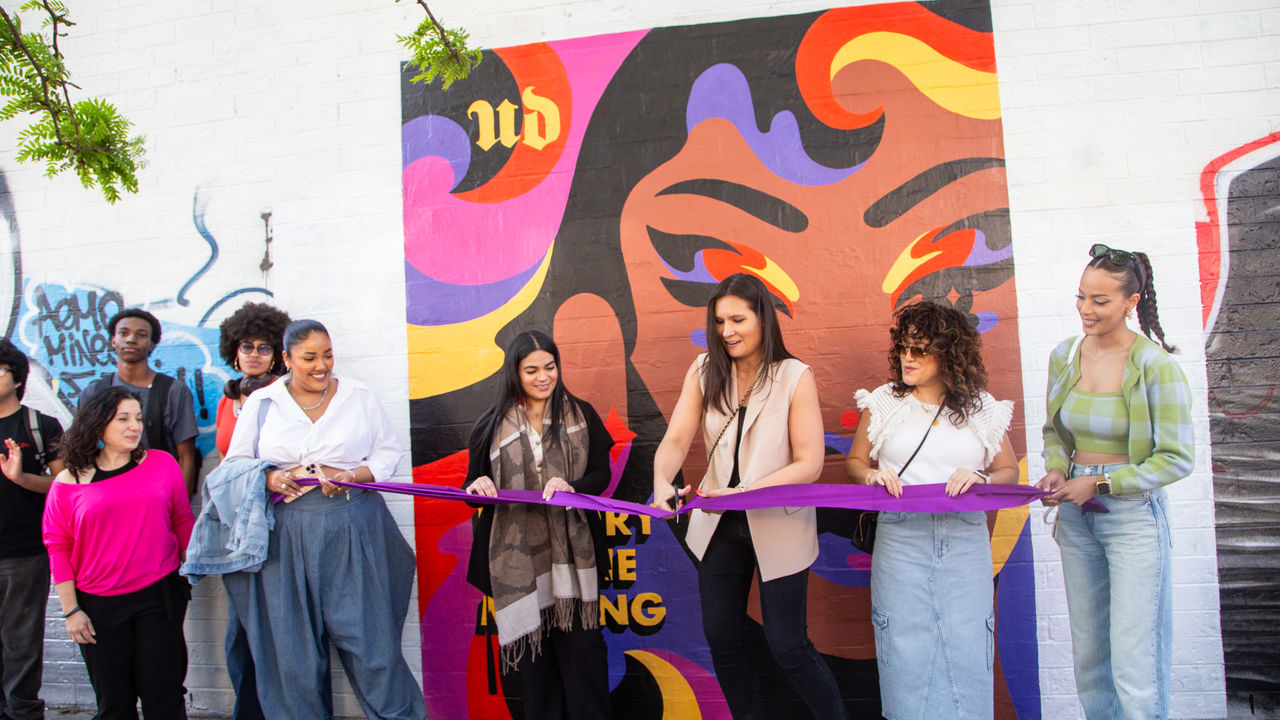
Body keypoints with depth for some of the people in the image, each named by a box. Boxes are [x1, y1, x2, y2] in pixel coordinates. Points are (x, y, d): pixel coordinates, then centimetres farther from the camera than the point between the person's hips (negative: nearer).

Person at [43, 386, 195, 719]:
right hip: (98, 605, 0)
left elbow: (183, 522, 8)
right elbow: (58, 548, 2)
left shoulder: (162, 464, 1)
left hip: (159, 594, 0)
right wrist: (70, 610, -1)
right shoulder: (68, 482, -1)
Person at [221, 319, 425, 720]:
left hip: (353, 532, -1)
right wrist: (270, 480, -13)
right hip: (287, 534, 1)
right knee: (292, 638, 6)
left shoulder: (358, 397, 7)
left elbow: (388, 451, 7)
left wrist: (351, 476, -11)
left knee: (367, 630, 1)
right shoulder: (261, 403, 7)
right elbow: (235, 464, 8)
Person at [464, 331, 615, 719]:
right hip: (516, 553, 1)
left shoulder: (581, 415, 7)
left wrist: (572, 488, -16)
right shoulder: (493, 425, 7)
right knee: (531, 647, 5)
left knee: (580, 646, -1)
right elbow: (473, 486, 11)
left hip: (571, 550, 0)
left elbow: (601, 474, 5)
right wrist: (478, 488, -13)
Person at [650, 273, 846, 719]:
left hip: (779, 526, -4)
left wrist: (741, 492, -26)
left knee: (787, 644, 3)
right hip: (719, 526, 4)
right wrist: (662, 481, -31)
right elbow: (676, 439, -10)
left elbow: (809, 464, -15)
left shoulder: (795, 377, -12)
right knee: (721, 638, 14)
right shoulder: (704, 371, -2)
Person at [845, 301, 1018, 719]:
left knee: (966, 649, 1)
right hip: (901, 540, 0)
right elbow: (855, 462, 13)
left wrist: (981, 479, -9)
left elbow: (1009, 471, 12)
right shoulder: (883, 402, 7)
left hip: (966, 542, 0)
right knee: (905, 649, 2)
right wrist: (872, 475, -8)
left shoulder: (981, 409, 7)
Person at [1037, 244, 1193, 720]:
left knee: (1134, 661, -2)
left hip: (1133, 515, -5)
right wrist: (1056, 469, -4)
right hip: (1076, 518, 5)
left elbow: (1177, 459, -11)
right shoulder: (1064, 355, 2)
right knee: (1087, 652, 14)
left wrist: (1099, 483, -16)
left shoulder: (1155, 365, -13)